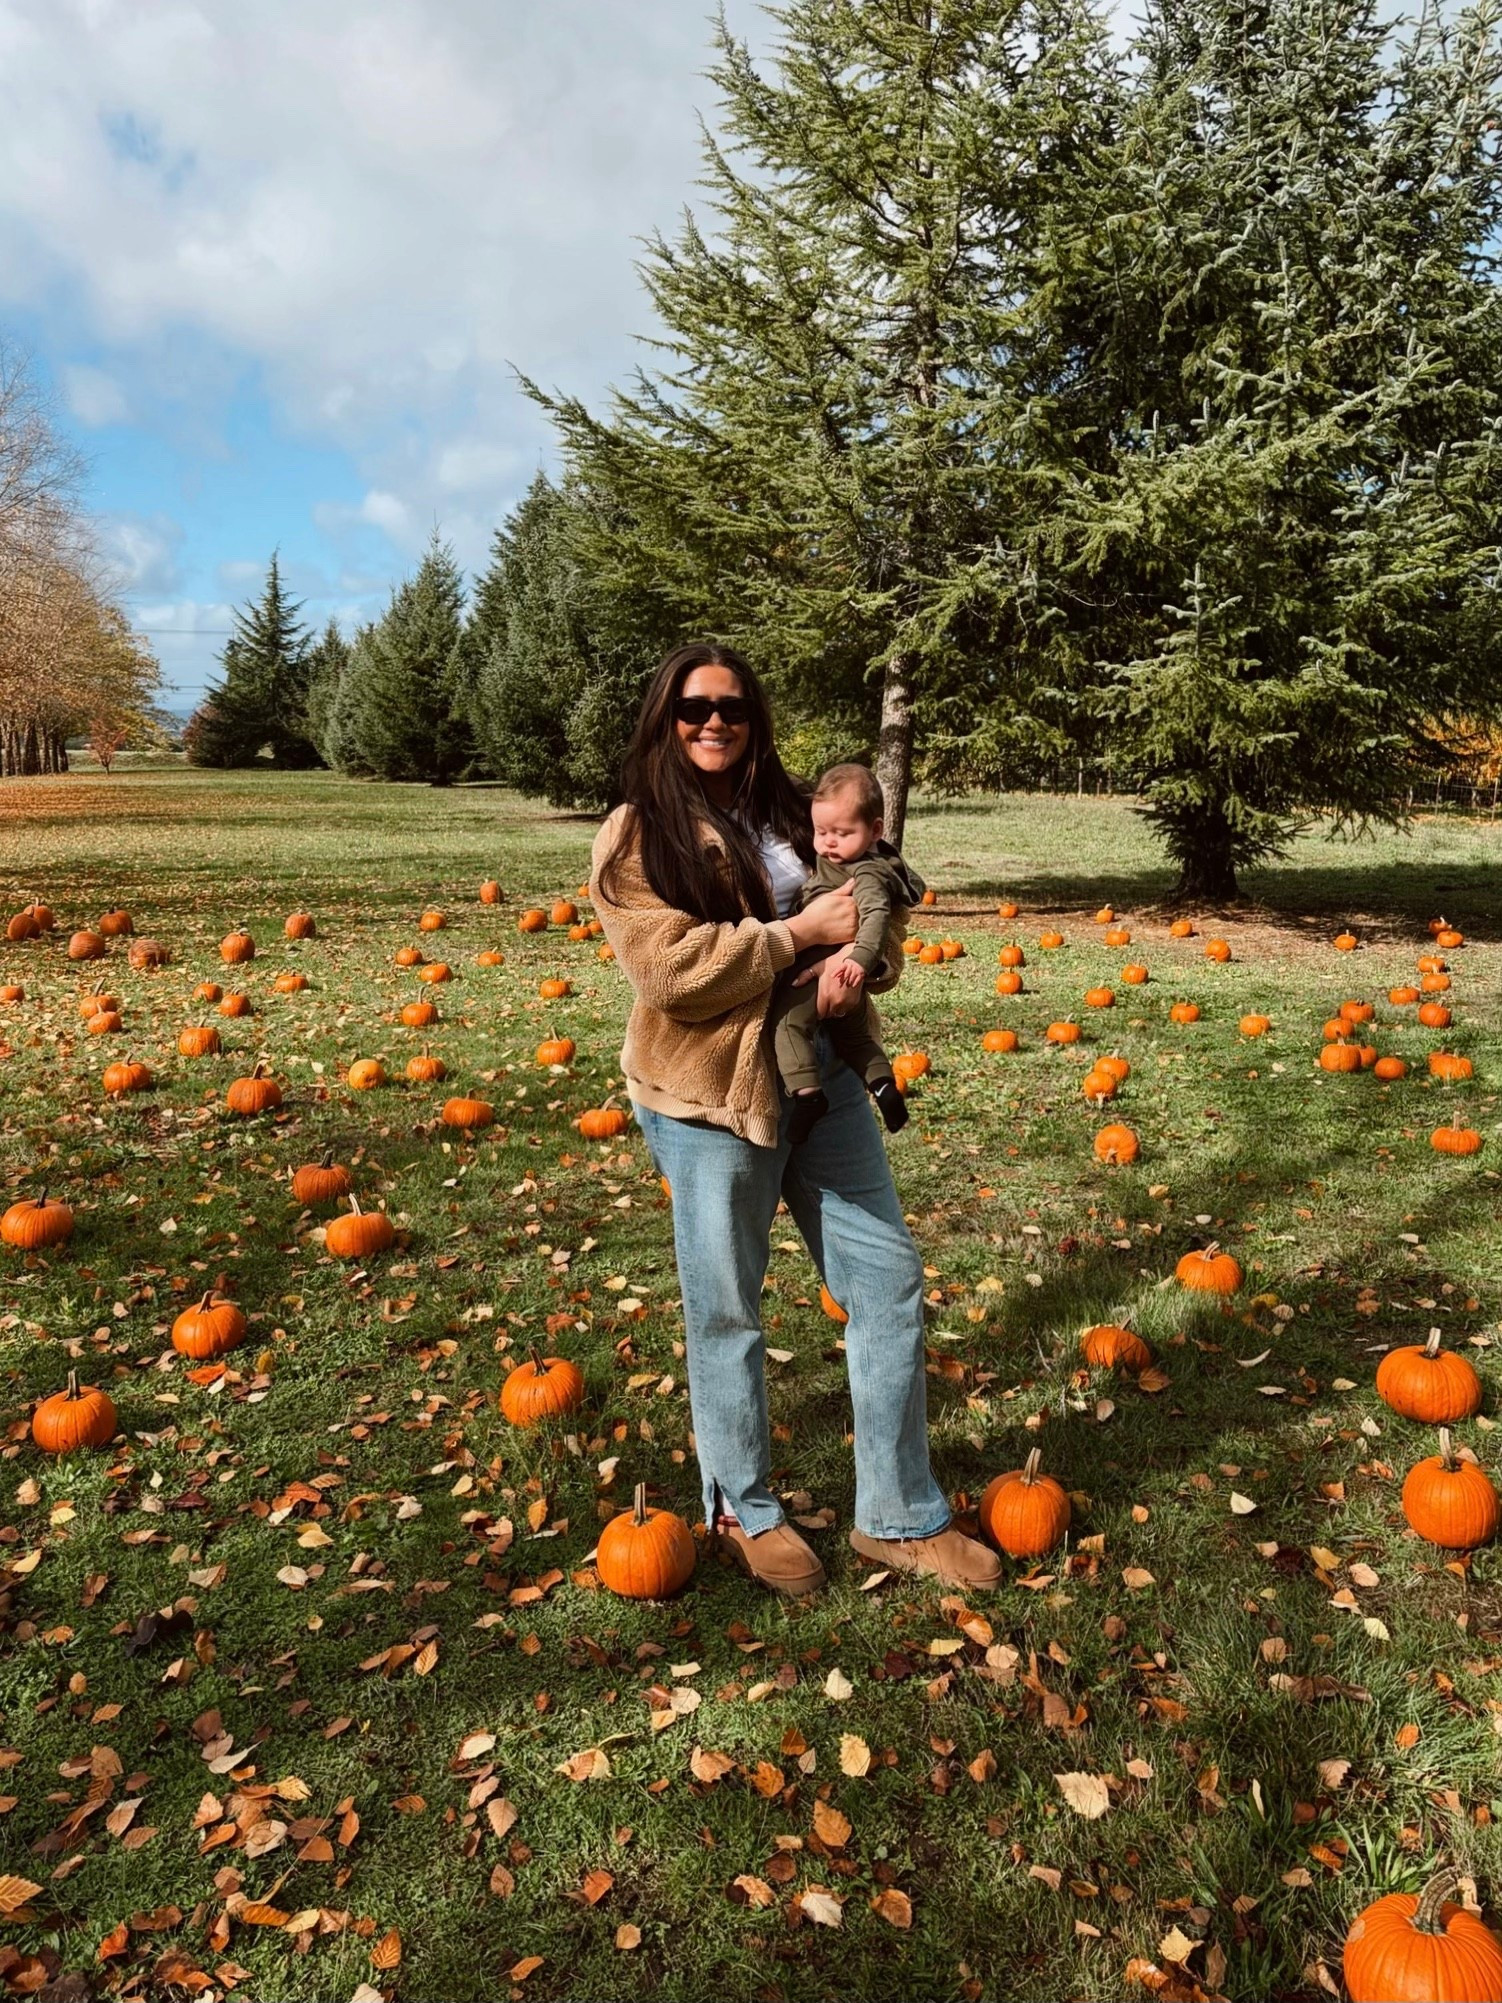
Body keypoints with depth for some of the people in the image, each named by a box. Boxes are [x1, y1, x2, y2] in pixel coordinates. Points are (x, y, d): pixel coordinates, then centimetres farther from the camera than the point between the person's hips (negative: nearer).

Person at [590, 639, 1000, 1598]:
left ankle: (900, 1516, 23)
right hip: (713, 1092, -5)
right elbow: (672, 969, -18)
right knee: (727, 1307, 9)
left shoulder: (790, 811, 10)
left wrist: (854, 953, -11)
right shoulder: (637, 836, -7)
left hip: (824, 1075, 6)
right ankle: (744, 1510, 33)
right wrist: (802, 932, -18)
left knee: (889, 1278, 7)